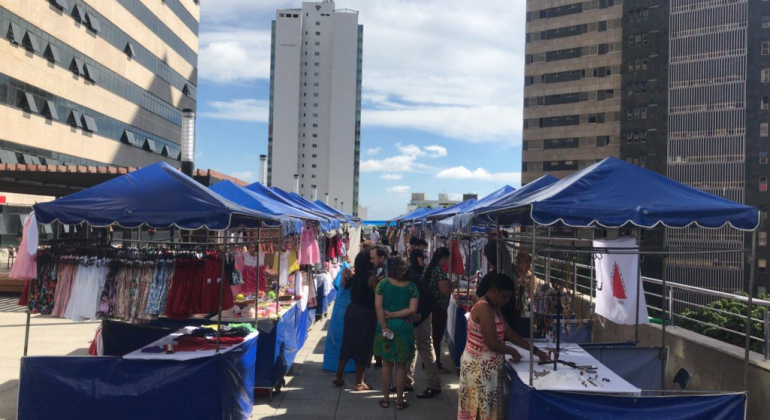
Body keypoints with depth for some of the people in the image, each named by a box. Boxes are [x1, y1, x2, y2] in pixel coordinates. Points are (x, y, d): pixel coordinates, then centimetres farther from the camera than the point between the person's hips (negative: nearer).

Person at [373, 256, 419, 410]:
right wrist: (394, 315, -8)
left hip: (386, 326, 1)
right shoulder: (412, 287, -1)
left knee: (387, 363, 14)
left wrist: (383, 326, -11)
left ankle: (386, 399, 20)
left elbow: (378, 306, -10)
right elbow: (412, 310, -10)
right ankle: (399, 400, 16)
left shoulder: (383, 284, -2)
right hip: (404, 327, -1)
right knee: (401, 365, 10)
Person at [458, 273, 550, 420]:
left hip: (485, 366, 10)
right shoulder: (484, 309, -21)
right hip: (480, 367, -10)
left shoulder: (493, 307, 10)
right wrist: (513, 352, -6)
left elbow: (509, 333, 12)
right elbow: (492, 343, -23)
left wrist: (535, 350, 8)